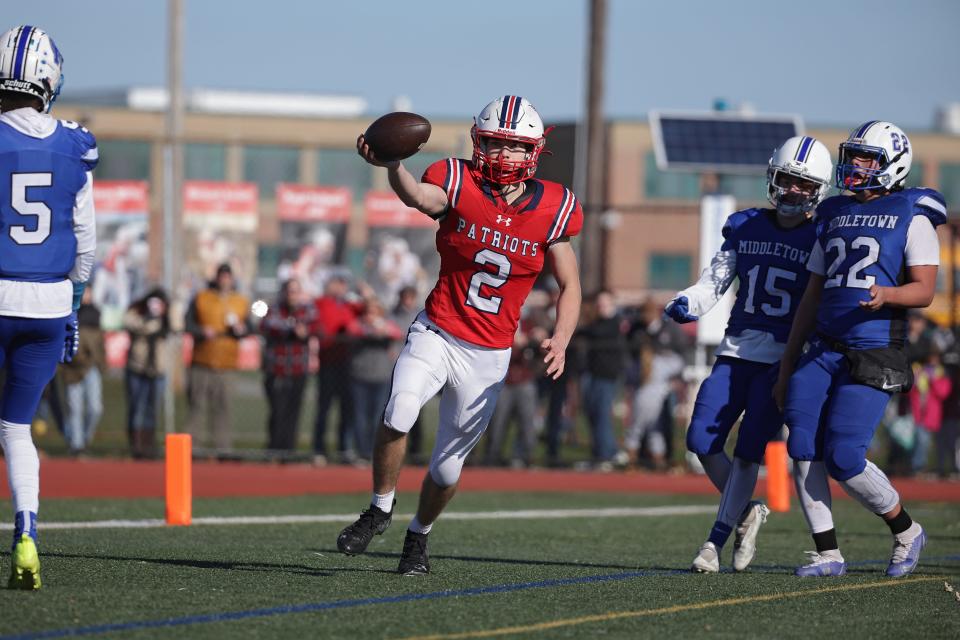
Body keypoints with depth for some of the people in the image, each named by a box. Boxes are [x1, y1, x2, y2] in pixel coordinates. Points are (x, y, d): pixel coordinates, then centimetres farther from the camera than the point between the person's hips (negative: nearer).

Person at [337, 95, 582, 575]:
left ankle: (418, 536, 40)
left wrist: (560, 340, -15)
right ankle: (380, 509, -3)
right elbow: (419, 197, -36)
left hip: (487, 356, 2)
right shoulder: (460, 184, -11)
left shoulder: (551, 208, -5)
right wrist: (393, 165, -59)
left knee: (447, 464, 10)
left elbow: (569, 286, 3)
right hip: (436, 333, -2)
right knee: (398, 414, -28)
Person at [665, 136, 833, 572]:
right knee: (702, 441, -3)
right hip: (737, 352, 4)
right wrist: (687, 303, -10)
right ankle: (746, 513, 20)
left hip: (785, 359, -4)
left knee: (748, 452, -9)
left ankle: (715, 543, -1)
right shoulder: (745, 227, 9)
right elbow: (715, 281, 11)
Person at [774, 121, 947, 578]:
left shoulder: (911, 216, 1)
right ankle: (828, 554, 1)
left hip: (873, 352, -6)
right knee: (803, 449, -9)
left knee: (844, 457, -13)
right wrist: (787, 365, 17)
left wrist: (886, 294, -28)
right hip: (822, 348, 6)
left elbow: (924, 290, -6)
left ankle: (906, 531, 11)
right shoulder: (835, 215, 18)